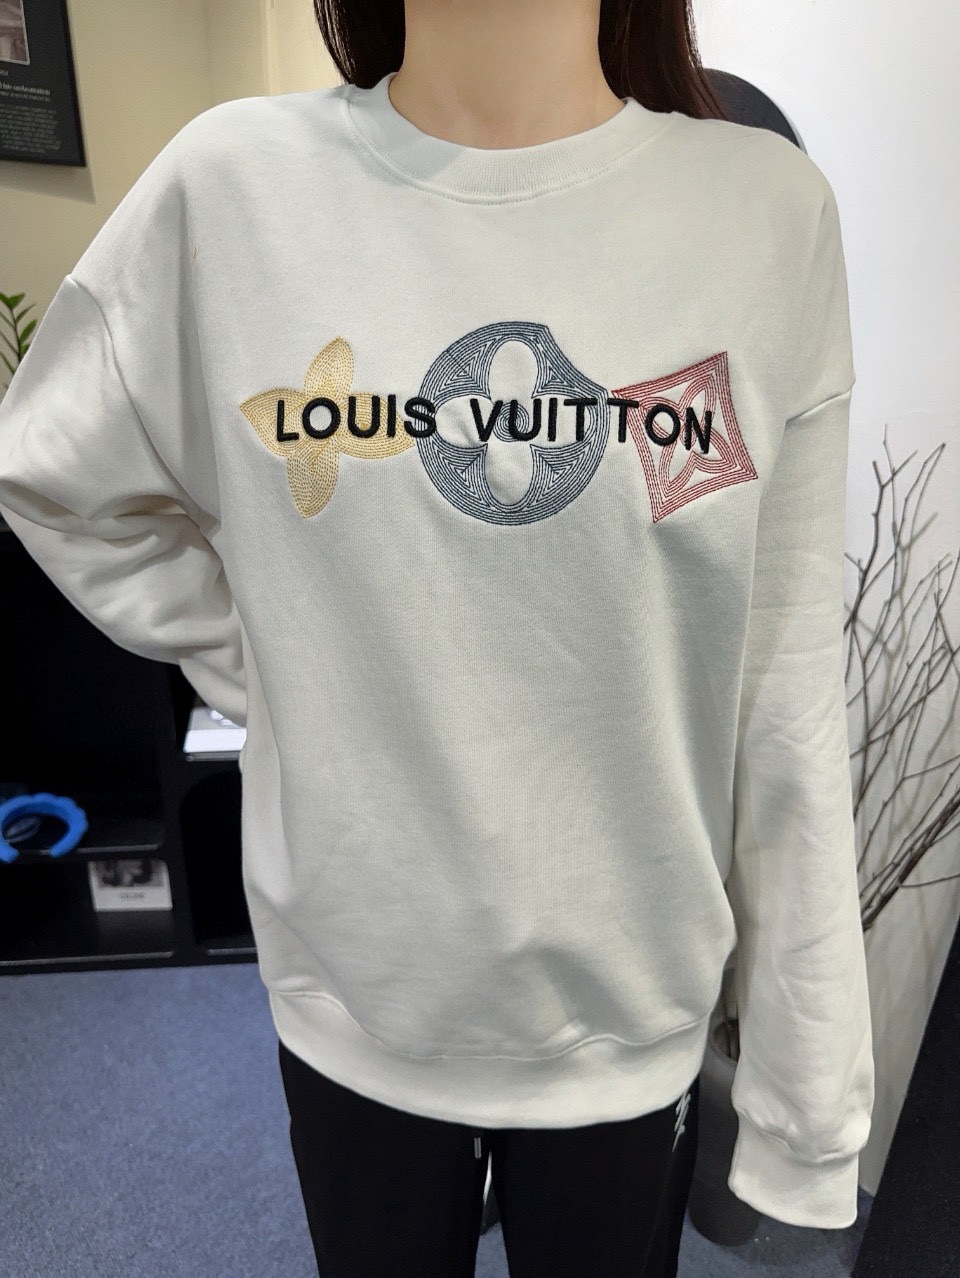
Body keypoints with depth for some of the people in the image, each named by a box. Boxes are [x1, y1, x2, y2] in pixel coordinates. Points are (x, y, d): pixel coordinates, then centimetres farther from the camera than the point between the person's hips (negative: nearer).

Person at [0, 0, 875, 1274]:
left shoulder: (773, 211, -10)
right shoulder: (230, 184, -10)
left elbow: (789, 706, -9)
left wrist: (811, 1103, -2)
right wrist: (279, 683, -4)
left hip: (633, 1020, 1)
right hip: (351, 1000, 1)